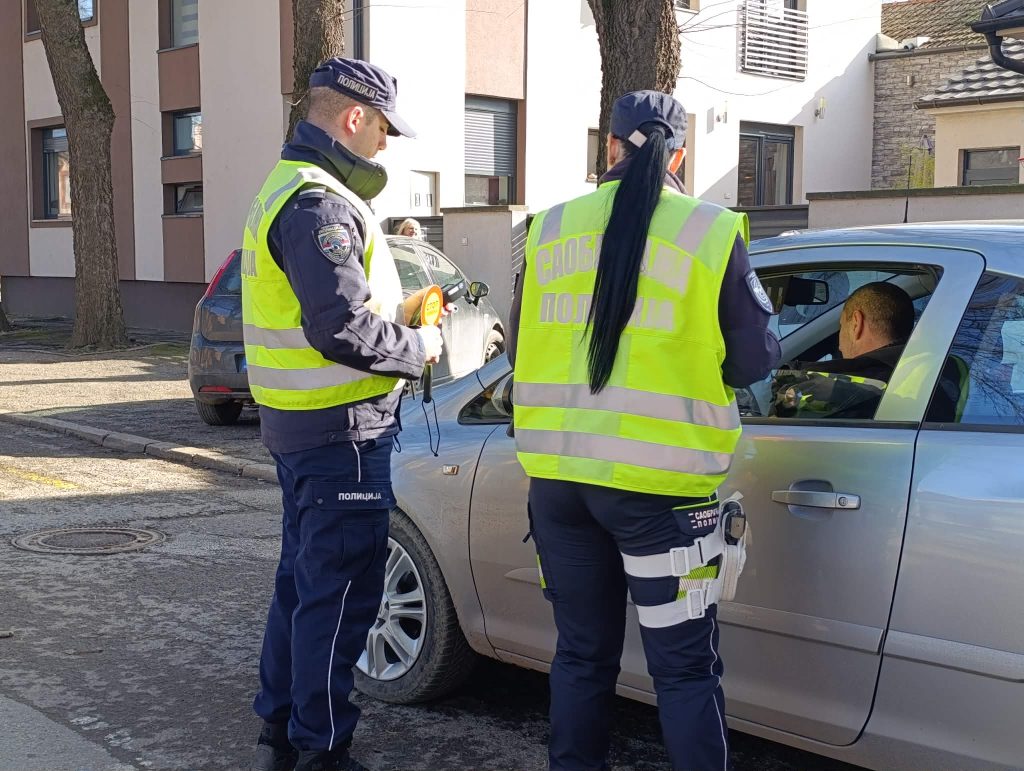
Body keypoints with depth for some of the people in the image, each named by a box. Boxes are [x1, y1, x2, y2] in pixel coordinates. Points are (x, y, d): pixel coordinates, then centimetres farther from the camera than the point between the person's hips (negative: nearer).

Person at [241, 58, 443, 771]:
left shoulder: (288, 189, 16)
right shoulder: (319, 204, -19)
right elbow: (344, 331, -26)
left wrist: (395, 313, 11)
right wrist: (419, 348, -10)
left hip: (301, 422, 11)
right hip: (341, 430, -11)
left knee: (304, 574, 19)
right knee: (340, 592, -1)